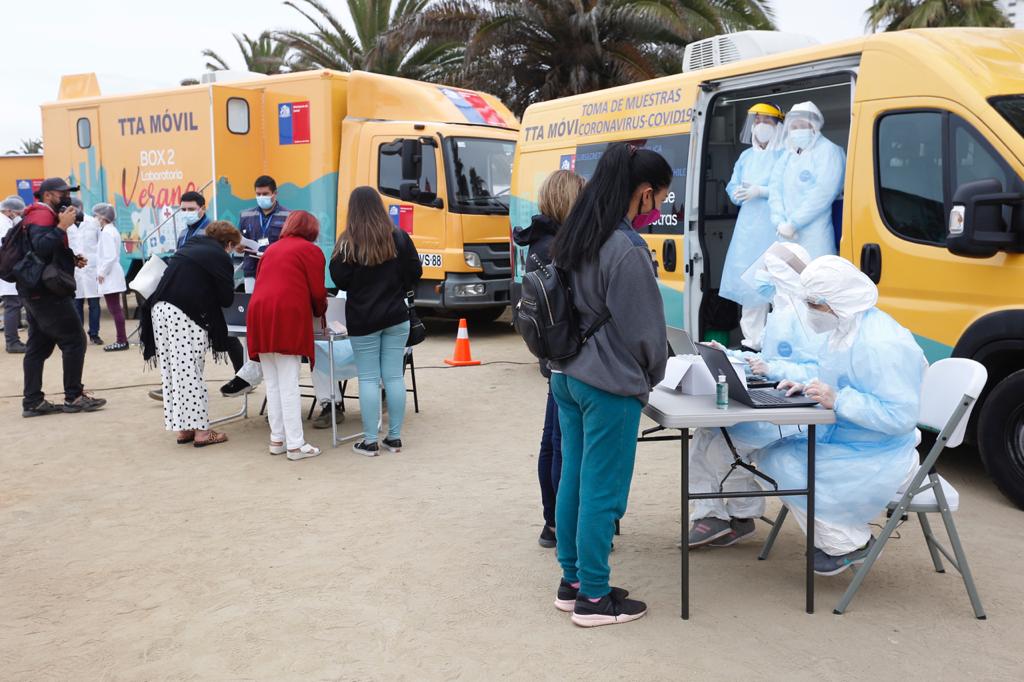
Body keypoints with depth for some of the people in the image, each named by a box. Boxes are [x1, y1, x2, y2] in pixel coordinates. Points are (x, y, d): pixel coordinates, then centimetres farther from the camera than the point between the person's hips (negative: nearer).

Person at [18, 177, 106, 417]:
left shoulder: (44, 216, 20)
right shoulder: (42, 215, -12)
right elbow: (41, 247, -29)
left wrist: (71, 260, 5)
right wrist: (63, 226, -26)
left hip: (37, 292, 11)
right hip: (47, 292, -11)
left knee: (39, 346, 8)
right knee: (74, 340, -6)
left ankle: (32, 402, 9)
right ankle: (73, 397, -2)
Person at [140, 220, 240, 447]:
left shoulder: (189, 245, 22)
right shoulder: (220, 257, 1)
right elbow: (226, 298, 1)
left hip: (159, 309, 7)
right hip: (185, 315, -7)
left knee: (171, 372, 10)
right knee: (191, 372, -3)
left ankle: (181, 428, 16)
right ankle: (201, 431, 1)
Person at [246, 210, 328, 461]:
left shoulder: (272, 249, 25)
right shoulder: (310, 250, 6)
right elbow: (317, 291, 0)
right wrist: (320, 311, 21)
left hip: (259, 313, 6)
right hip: (287, 317, -6)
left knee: (272, 384, 12)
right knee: (289, 384, -5)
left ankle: (277, 439, 18)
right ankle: (295, 445, -3)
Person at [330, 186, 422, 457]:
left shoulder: (348, 242, -10)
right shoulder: (399, 237, 0)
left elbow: (340, 280, -8)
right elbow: (415, 272, 4)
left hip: (363, 320, -3)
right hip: (396, 316, 3)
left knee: (368, 378, 2)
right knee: (394, 376, 7)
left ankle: (370, 441, 5)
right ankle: (394, 437, 13)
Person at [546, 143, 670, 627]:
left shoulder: (572, 239, 7)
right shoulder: (627, 250, -19)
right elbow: (644, 327, -13)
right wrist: (652, 375, 4)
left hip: (566, 377, 9)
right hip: (610, 386, -8)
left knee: (573, 480, 15)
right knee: (602, 491, 2)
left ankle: (572, 582, 27)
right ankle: (593, 598, 13)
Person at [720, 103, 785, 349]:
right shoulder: (746, 156, 19)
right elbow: (732, 187, 18)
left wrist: (761, 191, -17)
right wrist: (739, 193, -4)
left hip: (773, 227, -6)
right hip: (748, 226, 6)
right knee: (747, 279, 4)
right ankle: (753, 339, 12)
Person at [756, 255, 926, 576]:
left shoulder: (881, 345, -27)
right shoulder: (848, 329, 5)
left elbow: (901, 416, -29)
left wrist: (838, 400, -31)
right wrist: (807, 386, 3)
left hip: (877, 461, -10)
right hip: (841, 441, 10)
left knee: (787, 466, -19)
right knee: (769, 451, 4)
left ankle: (847, 544, 2)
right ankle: (837, 536, 13)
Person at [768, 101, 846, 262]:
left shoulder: (828, 152, -3)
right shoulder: (787, 155, 18)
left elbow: (823, 193, -14)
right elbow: (775, 189, 9)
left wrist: (792, 224, -15)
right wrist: (780, 223, -7)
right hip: (786, 236, 6)